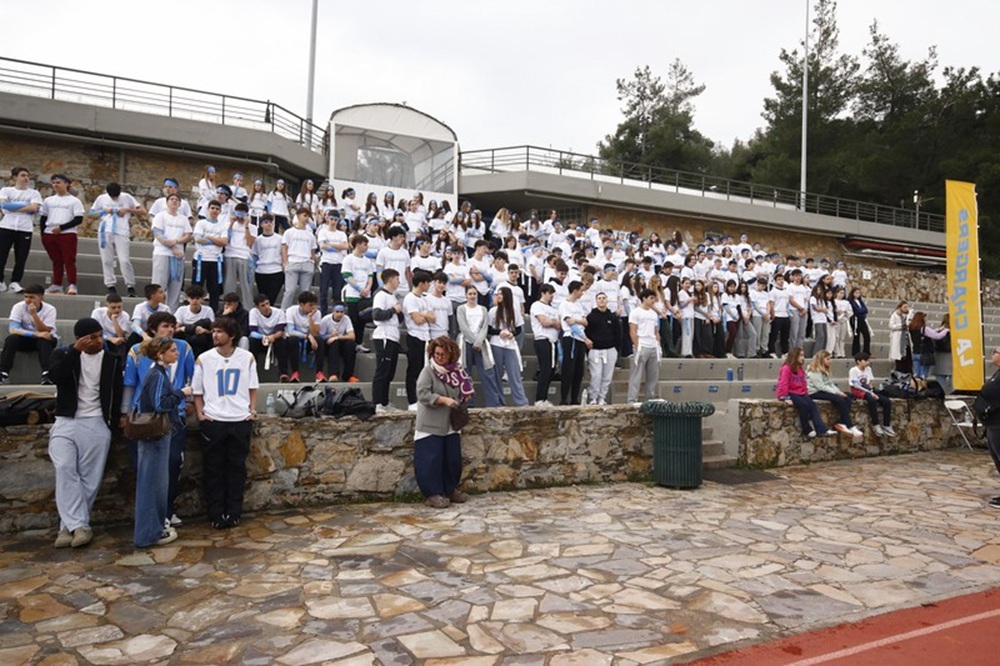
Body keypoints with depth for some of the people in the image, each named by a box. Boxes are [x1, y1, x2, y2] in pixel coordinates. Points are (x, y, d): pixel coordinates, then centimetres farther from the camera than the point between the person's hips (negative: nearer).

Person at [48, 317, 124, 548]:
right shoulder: (63, 354, 6)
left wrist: (114, 422, -2)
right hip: (66, 422, 0)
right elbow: (55, 377, -14)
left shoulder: (112, 360, 6)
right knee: (65, 471, -14)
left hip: (96, 425, 0)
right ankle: (79, 525, -14)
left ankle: (70, 526, 8)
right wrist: (75, 350, -17)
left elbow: (116, 393, 6)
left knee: (89, 477, -2)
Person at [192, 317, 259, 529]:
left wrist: (253, 410, -1)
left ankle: (234, 513, 16)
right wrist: (200, 414, -4)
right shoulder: (204, 359, 1)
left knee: (237, 467, 7)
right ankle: (216, 515, 14)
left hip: (241, 421, 0)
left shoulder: (247, 358, 3)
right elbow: (197, 392, 7)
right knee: (213, 469, 5)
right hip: (213, 421, 0)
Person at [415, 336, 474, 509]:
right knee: (432, 460, -3)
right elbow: (423, 394, -20)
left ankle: (451, 489, 27)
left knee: (453, 459, 11)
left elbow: (466, 388, 19)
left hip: (451, 425, 5)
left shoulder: (456, 370, 4)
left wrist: (467, 394, -2)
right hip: (431, 426, -5)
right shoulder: (428, 370, -11)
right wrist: (444, 400, -24)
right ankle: (433, 493, 8)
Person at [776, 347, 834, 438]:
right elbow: (783, 384, -16)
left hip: (800, 393, 8)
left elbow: (803, 384, 21)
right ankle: (807, 430, -14)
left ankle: (822, 430, -26)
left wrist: (806, 394, 9)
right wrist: (785, 397, -19)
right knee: (804, 405, -29)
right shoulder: (786, 369, -11)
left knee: (812, 404, -17)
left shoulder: (800, 369, 17)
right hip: (790, 393, -8)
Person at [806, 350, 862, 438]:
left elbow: (831, 384, 13)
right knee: (840, 400, -27)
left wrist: (839, 391, -5)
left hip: (824, 391, 9)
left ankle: (841, 423, -21)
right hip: (815, 393, -9)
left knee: (847, 398, -12)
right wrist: (837, 392, -18)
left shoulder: (825, 370, 21)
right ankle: (850, 427, -23)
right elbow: (821, 387, -18)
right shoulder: (814, 371, -10)